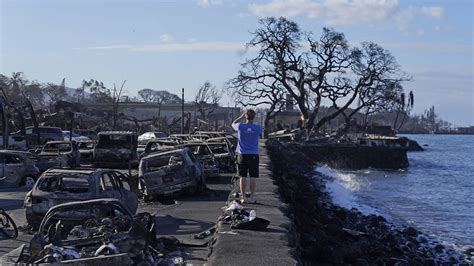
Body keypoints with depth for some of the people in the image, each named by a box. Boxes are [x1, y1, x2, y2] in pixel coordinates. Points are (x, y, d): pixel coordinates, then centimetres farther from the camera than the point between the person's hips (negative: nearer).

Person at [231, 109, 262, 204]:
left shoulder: (240, 127, -7)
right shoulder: (258, 128, -7)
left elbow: (233, 124, 16)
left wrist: (242, 115, 17)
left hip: (242, 155, 0)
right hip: (253, 155, 0)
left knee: (243, 177, 5)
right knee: (252, 177, 3)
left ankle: (243, 197, 8)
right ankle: (252, 197, 5)